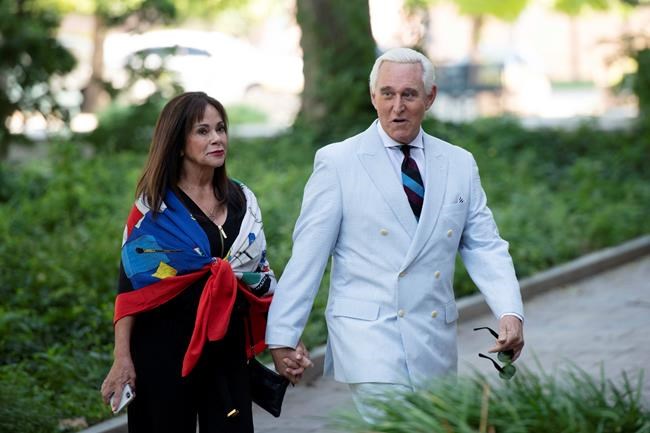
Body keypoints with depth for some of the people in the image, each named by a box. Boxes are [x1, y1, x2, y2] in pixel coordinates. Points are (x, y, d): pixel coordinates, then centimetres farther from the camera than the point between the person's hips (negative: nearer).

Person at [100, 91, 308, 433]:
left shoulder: (242, 200, 10)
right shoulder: (154, 205, -3)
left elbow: (262, 276, 13)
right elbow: (129, 284, -6)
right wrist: (122, 360, -12)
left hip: (227, 344, 4)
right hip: (166, 344, -3)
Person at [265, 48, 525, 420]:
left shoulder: (460, 164, 9)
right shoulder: (337, 162, -1)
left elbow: (485, 247, 7)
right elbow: (307, 254, -2)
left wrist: (510, 313, -10)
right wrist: (282, 335, -4)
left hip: (436, 344, 4)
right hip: (368, 338, -4)